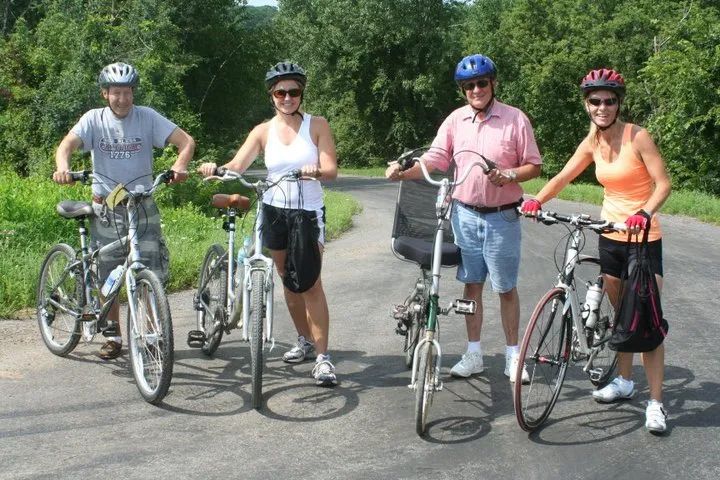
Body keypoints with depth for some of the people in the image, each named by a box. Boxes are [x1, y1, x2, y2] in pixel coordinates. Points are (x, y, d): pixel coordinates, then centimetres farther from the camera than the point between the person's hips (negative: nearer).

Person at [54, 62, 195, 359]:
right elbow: (67, 145, -16)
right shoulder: (94, 119, -3)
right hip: (106, 207, 1)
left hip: (142, 204, -1)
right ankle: (113, 336, 21)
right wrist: (62, 168, -38)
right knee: (108, 276, 7)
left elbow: (186, 141, -11)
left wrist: (179, 166, -31)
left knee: (150, 274, -7)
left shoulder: (147, 117, -4)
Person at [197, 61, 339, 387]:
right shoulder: (263, 131, 6)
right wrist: (215, 169, -27)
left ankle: (322, 356, -11)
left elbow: (331, 170, -9)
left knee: (311, 283, -12)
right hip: (275, 211, 3)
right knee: (288, 281, 12)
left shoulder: (317, 125, 0)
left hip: (309, 213, -3)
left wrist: (316, 171, -32)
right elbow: (236, 166, -5)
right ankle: (305, 340, 29)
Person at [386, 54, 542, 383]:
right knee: (472, 284, 11)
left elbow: (534, 166, -2)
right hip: (465, 215, 3)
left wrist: (509, 175, -21)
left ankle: (512, 355, 17)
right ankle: (474, 354, 21)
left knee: (506, 288, 5)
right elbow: (435, 159, 1)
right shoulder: (456, 120, 3)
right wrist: (403, 172, -15)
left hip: (502, 216, -3)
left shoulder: (515, 119, -5)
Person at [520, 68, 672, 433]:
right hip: (610, 235, 6)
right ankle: (624, 381, 31)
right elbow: (563, 176, 6)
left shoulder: (638, 137, -13)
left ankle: (656, 403, -4)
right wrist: (537, 200, -11)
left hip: (644, 238, -6)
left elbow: (663, 184, -17)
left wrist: (645, 213, -34)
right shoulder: (593, 143, 4)